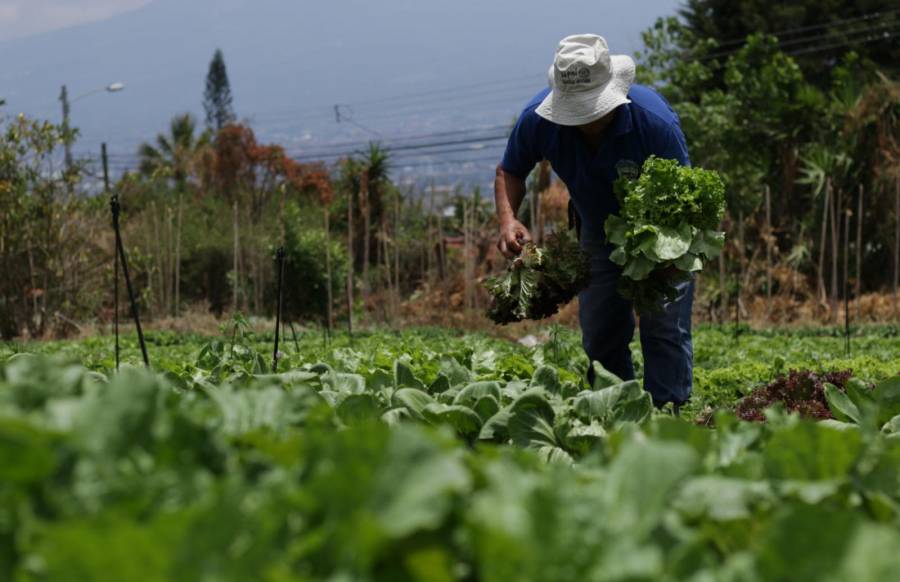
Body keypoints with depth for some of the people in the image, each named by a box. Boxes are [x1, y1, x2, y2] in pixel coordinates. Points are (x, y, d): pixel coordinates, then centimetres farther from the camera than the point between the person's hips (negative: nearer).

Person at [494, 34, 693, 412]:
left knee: (665, 330, -13)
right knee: (600, 337, 7)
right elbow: (509, 172, -7)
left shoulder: (656, 121, -34)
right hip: (598, 233, 4)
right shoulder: (538, 119, -25)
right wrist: (508, 220, -28)